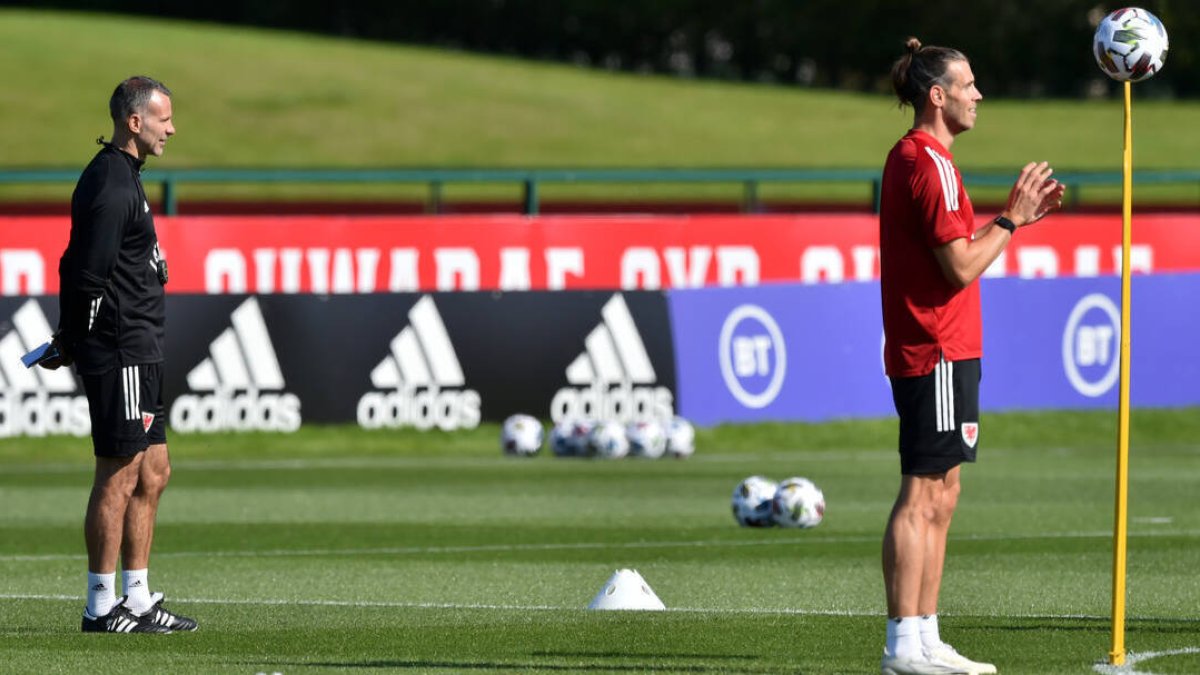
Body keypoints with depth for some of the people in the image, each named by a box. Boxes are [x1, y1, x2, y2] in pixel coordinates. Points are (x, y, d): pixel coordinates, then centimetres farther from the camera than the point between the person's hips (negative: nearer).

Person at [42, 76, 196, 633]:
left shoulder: (121, 178, 17)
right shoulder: (111, 185, -17)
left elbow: (80, 269, 18)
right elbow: (86, 273, -20)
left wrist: (71, 341, 13)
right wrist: (72, 343, -11)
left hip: (138, 352, 10)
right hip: (121, 352, -10)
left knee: (153, 473, 13)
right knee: (119, 478, -6)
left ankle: (138, 601, 17)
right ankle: (102, 607, -1)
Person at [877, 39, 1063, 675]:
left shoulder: (910, 157, 17)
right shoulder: (930, 162, -15)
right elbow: (961, 266, -18)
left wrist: (1012, 216, 16)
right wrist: (1010, 220, -8)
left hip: (924, 351, 11)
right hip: (937, 353, -11)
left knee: (939, 496, 12)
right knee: (922, 497, -9)